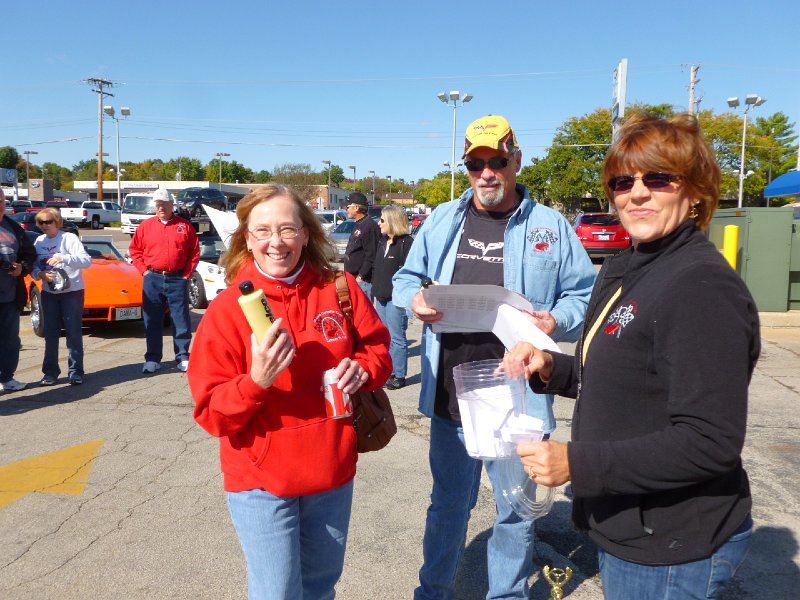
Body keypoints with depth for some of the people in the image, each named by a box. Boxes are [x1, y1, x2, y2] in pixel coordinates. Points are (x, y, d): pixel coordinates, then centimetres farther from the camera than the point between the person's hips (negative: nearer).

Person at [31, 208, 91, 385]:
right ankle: (50, 372, 18)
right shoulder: (39, 241, 7)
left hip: (72, 291, -5)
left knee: (74, 334, -1)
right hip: (49, 293, 5)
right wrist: (39, 274, -15)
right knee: (50, 334, 9)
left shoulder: (69, 238, -9)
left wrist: (64, 258, -32)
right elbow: (33, 266, 7)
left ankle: (75, 372, 6)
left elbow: (87, 260, -19)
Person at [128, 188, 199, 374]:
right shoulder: (146, 226, 7)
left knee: (181, 321, 2)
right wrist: (144, 270, 2)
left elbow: (194, 253, 4)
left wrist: (187, 274, -2)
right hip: (153, 280, 2)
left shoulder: (185, 226, 4)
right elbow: (135, 250, 12)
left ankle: (182, 358, 11)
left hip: (177, 280, -1)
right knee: (152, 322, 7)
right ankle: (152, 359, 16)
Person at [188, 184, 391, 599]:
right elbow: (211, 414, -12)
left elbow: (377, 345, 6)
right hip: (261, 485, -3)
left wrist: (361, 369, -16)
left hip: (333, 473, 4)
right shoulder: (227, 309, -12)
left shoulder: (339, 289, -5)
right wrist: (255, 382, -31)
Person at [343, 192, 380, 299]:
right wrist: (350, 276, 18)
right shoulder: (358, 226, 18)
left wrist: (360, 276, -20)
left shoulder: (370, 226, -15)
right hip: (353, 278, 10)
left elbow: (371, 257, -21)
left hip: (362, 280, -10)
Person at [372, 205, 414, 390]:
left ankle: (399, 375, 9)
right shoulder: (382, 241, 15)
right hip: (381, 298, 9)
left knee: (397, 338, -1)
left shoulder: (406, 242, -12)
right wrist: (376, 288, 14)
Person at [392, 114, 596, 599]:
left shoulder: (550, 226, 0)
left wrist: (558, 321, -18)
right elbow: (405, 278, 13)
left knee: (515, 510, 17)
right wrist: (414, 299, -9)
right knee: (448, 504, 19)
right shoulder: (441, 220, 7)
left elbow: (584, 295, 2)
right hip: (451, 395, 2)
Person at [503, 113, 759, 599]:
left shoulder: (704, 288, -22)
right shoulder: (624, 271, 6)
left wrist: (578, 463, -28)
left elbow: (711, 442, -26)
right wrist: (551, 369, -4)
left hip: (671, 551, -8)